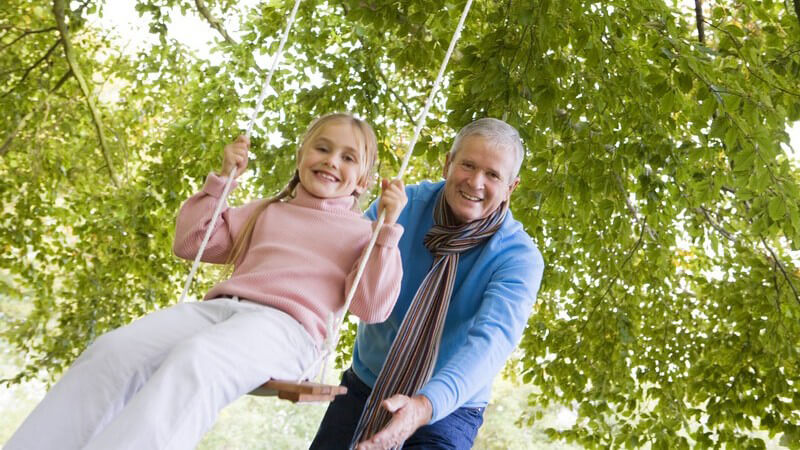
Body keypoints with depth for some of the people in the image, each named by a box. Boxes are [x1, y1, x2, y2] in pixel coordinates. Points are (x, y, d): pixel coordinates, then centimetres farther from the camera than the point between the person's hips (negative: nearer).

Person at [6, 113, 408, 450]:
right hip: (217, 307, 5)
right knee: (111, 352, -23)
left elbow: (372, 309, 2)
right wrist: (220, 179, 19)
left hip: (284, 324, -5)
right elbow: (189, 243, 29)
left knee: (193, 359, -38)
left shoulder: (360, 232, 15)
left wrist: (388, 230, -7)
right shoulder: (264, 212, 28)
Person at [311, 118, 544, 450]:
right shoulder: (403, 204, -10)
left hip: (448, 407, -2)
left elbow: (491, 339, -32)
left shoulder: (520, 258, -18)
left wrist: (425, 405, -47)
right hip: (364, 387, 2)